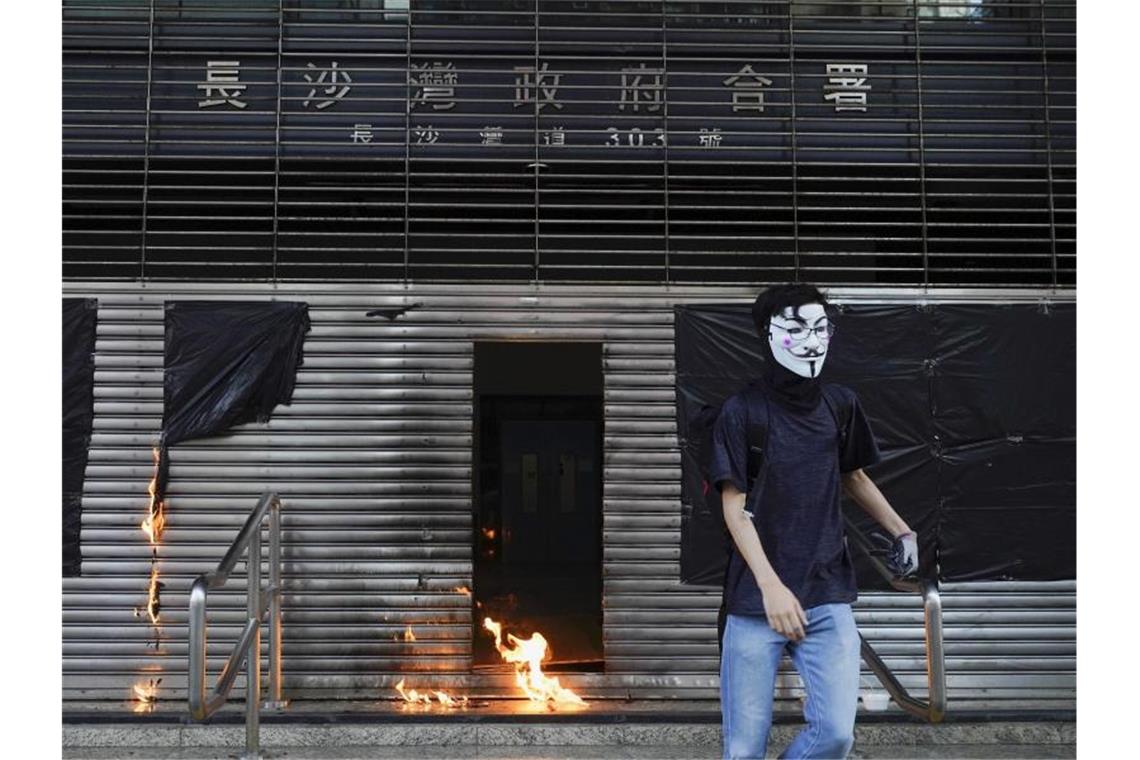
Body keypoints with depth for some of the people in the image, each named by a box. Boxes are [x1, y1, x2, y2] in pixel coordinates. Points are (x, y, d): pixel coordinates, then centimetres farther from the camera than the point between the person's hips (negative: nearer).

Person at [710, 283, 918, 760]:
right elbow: (735, 509, -9)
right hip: (756, 600, -3)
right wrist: (771, 586, -20)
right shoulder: (742, 412, -6)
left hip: (828, 596, 3)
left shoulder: (840, 405, 7)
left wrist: (901, 531, 10)